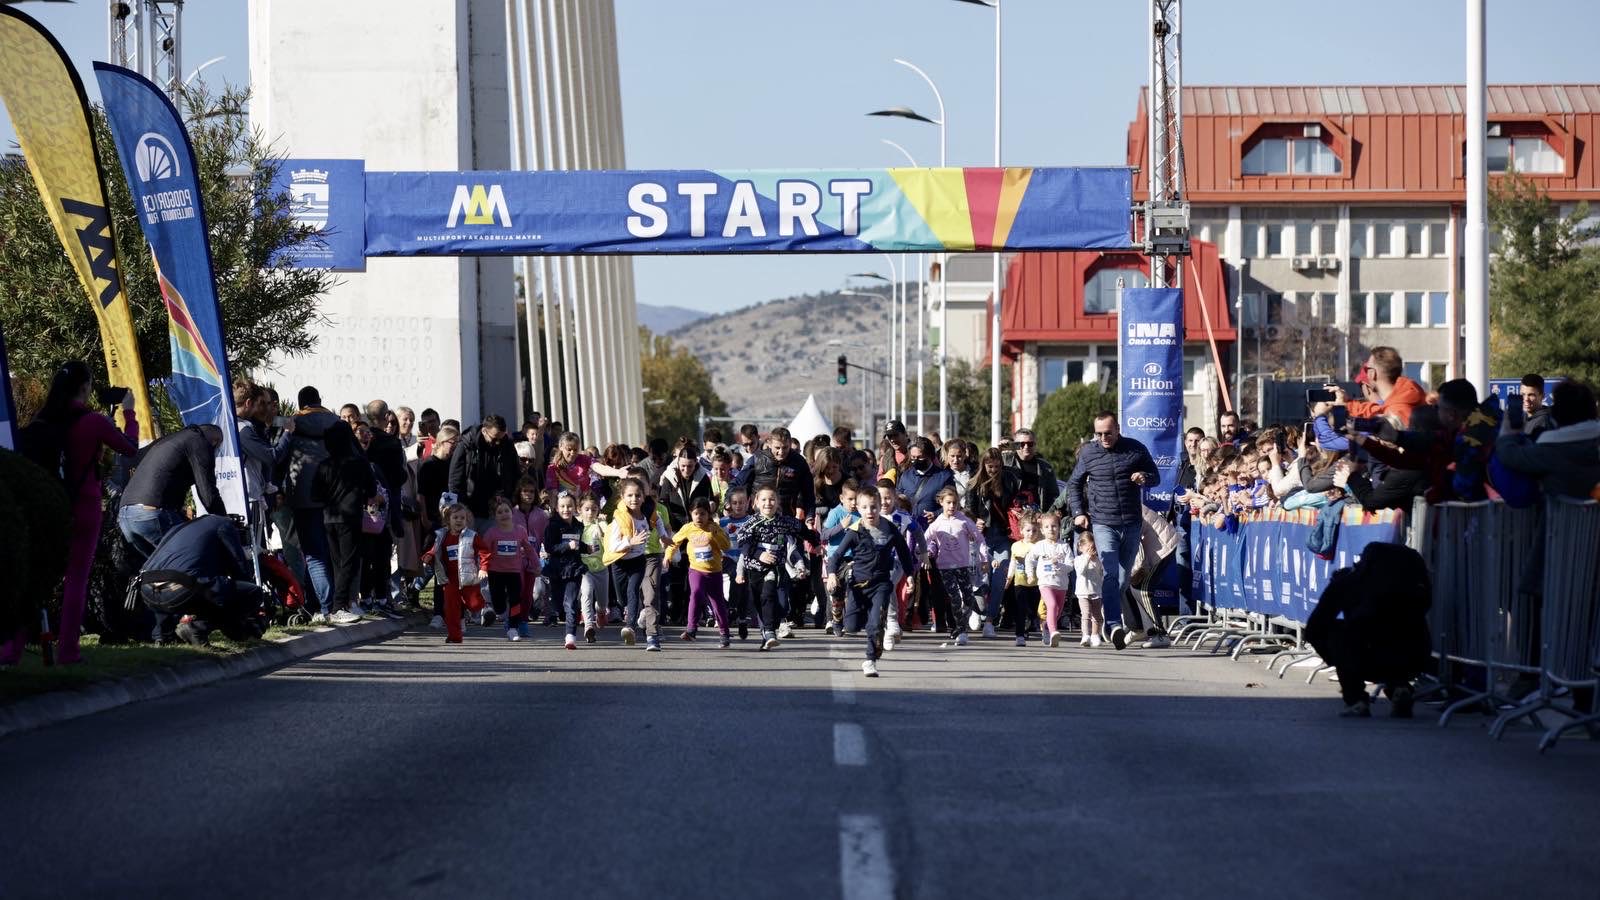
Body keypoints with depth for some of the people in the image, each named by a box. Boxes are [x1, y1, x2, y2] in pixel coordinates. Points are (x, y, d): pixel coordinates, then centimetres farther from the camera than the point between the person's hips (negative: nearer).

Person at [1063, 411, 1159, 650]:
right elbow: (1074, 484, 14)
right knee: (1110, 573, -17)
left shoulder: (1136, 449, 3)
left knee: (1123, 577, 11)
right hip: (1102, 523, -2)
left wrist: (1145, 477, -9)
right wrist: (1078, 512, 2)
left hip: (1132, 523, 2)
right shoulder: (1088, 453, 3)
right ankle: (1115, 625, -27)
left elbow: (1155, 476, 15)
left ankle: (1113, 620, 25)